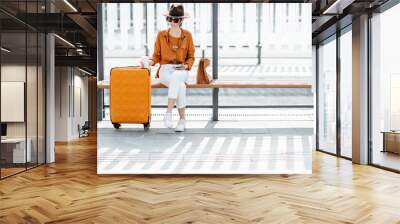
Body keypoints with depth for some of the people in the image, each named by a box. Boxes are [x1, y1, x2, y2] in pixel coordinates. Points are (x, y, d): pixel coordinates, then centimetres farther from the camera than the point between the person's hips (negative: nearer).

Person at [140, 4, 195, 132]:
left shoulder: (187, 35, 6)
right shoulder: (161, 35, 6)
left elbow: (191, 57, 10)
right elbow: (157, 56, 8)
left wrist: (186, 66, -10)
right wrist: (150, 62, -13)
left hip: (182, 71, 0)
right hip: (165, 70, 0)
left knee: (175, 78, -38)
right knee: (180, 86, -33)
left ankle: (168, 114, -38)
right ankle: (182, 119, -25)